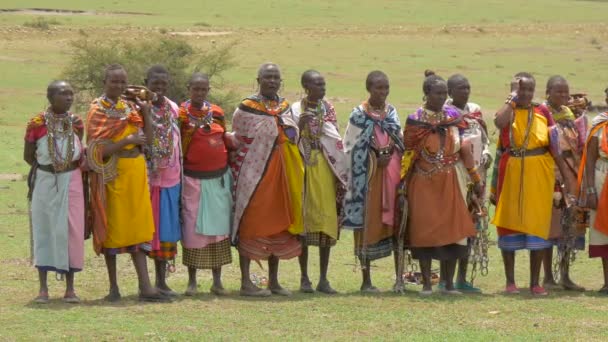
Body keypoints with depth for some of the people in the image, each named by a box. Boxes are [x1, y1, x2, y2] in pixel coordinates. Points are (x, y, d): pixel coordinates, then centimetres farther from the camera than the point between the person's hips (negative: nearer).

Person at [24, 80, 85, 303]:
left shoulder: (76, 123, 2)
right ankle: (43, 288, 9)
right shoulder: (37, 123, -7)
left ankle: (70, 288, 8)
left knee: (71, 231, 1)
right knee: (44, 229, 2)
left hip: (71, 182, 2)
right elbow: (28, 156, 2)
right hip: (44, 183, -2)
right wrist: (46, 168, -6)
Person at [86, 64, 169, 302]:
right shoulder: (98, 111, -5)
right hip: (113, 174, -5)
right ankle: (113, 287, 10)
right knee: (113, 227, 2)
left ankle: (145, 286, -1)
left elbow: (148, 138, 7)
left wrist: (146, 113, -4)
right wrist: (128, 141, -19)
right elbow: (98, 150, -14)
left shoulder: (130, 107, 11)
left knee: (139, 227, 2)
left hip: (136, 173, 5)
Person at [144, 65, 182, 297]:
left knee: (166, 229, 7)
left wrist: (181, 177, 16)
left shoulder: (174, 110, 11)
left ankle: (161, 280, 13)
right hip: (145, 178, -5)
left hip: (170, 179, 5)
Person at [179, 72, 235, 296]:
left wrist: (234, 139, 4)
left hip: (219, 177, 4)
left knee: (219, 226, 4)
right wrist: (192, 128, -16)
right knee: (193, 227, -3)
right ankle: (192, 281, 6)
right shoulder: (182, 114, -4)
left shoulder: (217, 112, 9)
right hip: (194, 179, -4)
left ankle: (217, 281, 9)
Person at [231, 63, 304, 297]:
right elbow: (237, 140, -1)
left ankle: (274, 281, 17)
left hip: (280, 175, 6)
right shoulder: (246, 108, -4)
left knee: (278, 225, 9)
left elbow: (294, 137, 19)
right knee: (251, 224, -5)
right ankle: (246, 282, -2)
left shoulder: (285, 107, 13)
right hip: (253, 173, -6)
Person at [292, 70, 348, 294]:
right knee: (304, 219, -1)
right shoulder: (296, 109, 0)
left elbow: (337, 142, 9)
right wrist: (299, 126, -21)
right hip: (304, 169, -3)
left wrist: (340, 175, 3)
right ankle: (304, 278, 6)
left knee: (327, 222, 1)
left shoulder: (328, 109, 10)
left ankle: (323, 279, 6)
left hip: (326, 170, 3)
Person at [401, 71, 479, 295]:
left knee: (452, 230, 0)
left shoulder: (453, 117, 6)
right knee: (424, 231, -2)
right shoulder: (415, 121, -2)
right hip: (424, 184, -3)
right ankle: (426, 283, 5)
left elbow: (464, 149, 9)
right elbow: (408, 154, -2)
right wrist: (402, 183, -5)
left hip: (451, 183, 3)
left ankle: (449, 283, 8)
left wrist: (476, 179, 9)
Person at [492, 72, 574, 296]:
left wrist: (566, 175, -1)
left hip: (539, 175, 1)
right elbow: (499, 122, -23)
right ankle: (510, 281, 12)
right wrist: (513, 97, -12)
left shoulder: (542, 113, 6)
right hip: (512, 174, -1)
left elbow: (554, 147, 5)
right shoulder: (508, 111, 3)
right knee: (510, 224, 3)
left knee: (538, 225, 1)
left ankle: (535, 282, 8)